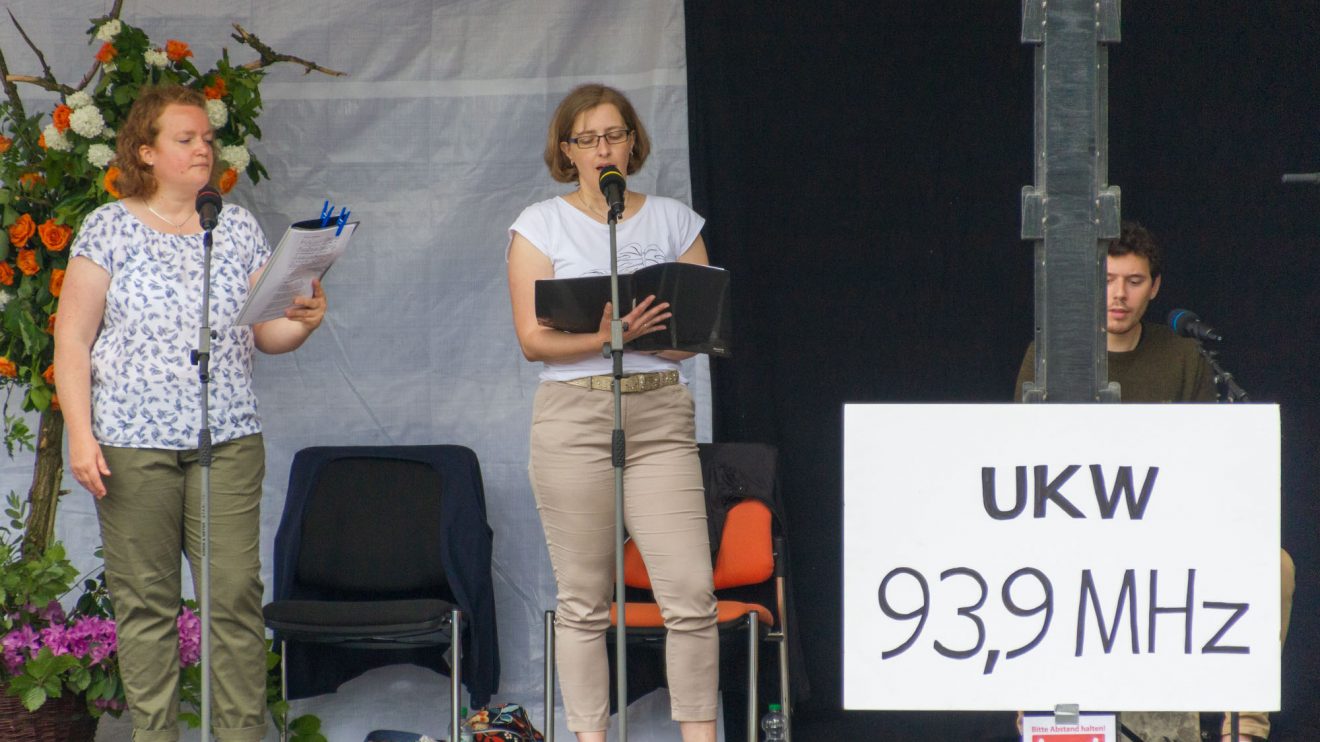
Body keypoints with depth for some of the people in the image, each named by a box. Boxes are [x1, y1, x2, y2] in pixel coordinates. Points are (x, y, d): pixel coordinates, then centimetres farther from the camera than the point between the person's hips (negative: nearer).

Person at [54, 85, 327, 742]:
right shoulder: (108, 229, 3)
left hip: (229, 441, 2)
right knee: (145, 601, 0)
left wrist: (302, 322, -10)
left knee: (236, 594, -5)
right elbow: (71, 341, 0)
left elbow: (265, 333, 13)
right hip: (132, 444, -2)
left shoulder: (238, 228, 12)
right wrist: (80, 435, -9)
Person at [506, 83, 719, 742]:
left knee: (691, 595, -8)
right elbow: (532, 339, -2)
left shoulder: (674, 221, 12)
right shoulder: (541, 225, 6)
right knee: (583, 602, 0)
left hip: (660, 413, 1)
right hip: (574, 414, -1)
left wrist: (646, 332, -11)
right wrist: (605, 337, -18)